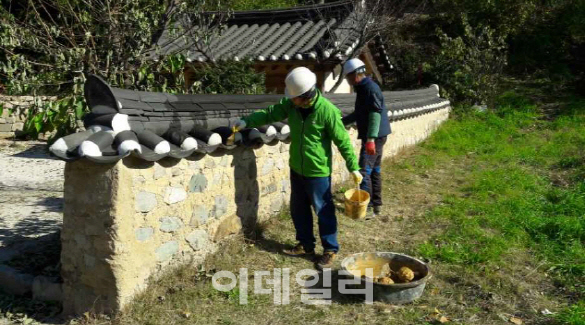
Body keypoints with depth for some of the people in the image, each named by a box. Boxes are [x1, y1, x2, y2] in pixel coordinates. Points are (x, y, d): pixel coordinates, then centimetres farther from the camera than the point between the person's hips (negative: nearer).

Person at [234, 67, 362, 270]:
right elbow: (270, 113, 4)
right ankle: (306, 245, 34)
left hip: (318, 172, -7)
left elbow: (343, 141, -15)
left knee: (324, 212, 5)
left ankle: (330, 250, 21)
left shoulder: (327, 111, -21)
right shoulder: (292, 105, -5)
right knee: (298, 209, 17)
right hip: (297, 169, 7)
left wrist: (353, 167, -12)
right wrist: (247, 121, -11)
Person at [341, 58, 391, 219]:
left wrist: (371, 139, -31)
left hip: (374, 137, -10)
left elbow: (375, 114, -25)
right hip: (374, 137, 10)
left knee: (364, 171, -10)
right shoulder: (363, 89, 15)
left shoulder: (370, 88, -16)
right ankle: (376, 205, 22)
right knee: (374, 170, 14)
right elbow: (359, 114, 27)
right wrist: (341, 122, 29)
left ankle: (367, 208, -7)